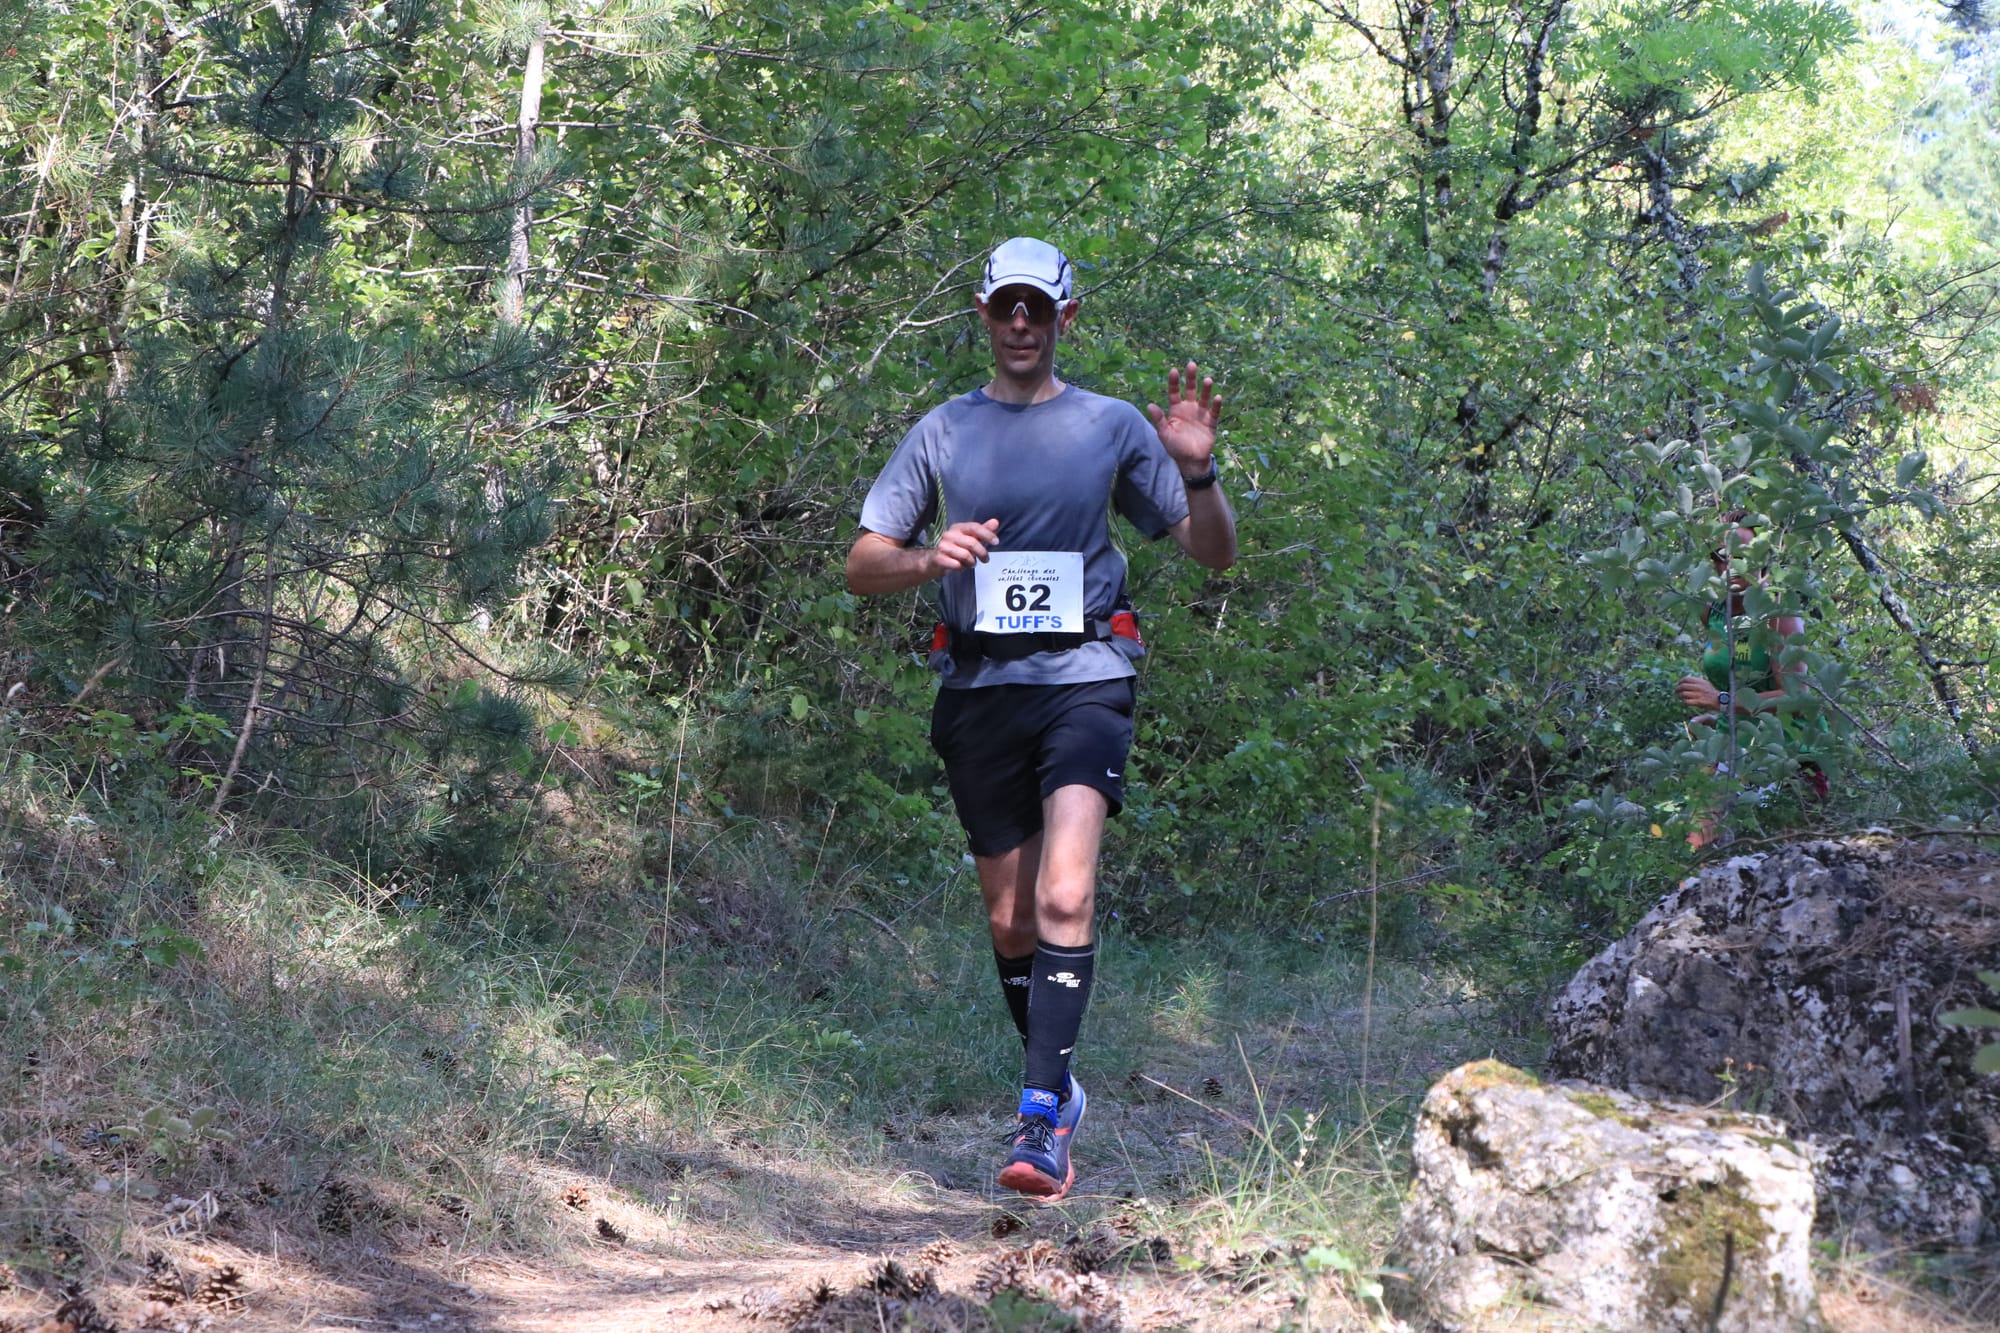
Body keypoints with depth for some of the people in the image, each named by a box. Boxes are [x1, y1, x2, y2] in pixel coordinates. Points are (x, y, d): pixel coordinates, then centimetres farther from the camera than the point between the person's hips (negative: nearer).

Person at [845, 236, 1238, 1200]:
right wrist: (930, 558, -15)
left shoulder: (1113, 427, 4)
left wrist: (1198, 471, -14)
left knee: (1065, 897, -21)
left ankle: (1039, 1118, -23)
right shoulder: (942, 433, 8)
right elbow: (862, 568, 6)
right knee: (1010, 920, 10)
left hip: (1083, 679, -3)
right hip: (979, 688, 3)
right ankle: (1061, 1093, 30)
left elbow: (1215, 555, 5)